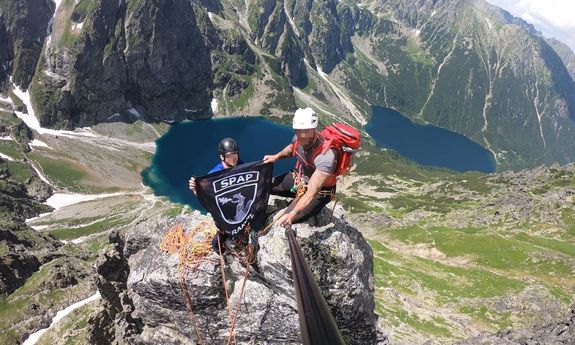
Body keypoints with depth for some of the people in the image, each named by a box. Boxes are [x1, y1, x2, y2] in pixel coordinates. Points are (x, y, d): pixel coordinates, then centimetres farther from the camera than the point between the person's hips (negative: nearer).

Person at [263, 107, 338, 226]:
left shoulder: (325, 155, -38)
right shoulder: (299, 138, -17)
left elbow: (311, 193, -42)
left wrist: (292, 215, -52)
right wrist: (276, 156, -3)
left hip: (318, 191, -7)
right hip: (298, 178, 7)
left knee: (283, 222, -19)